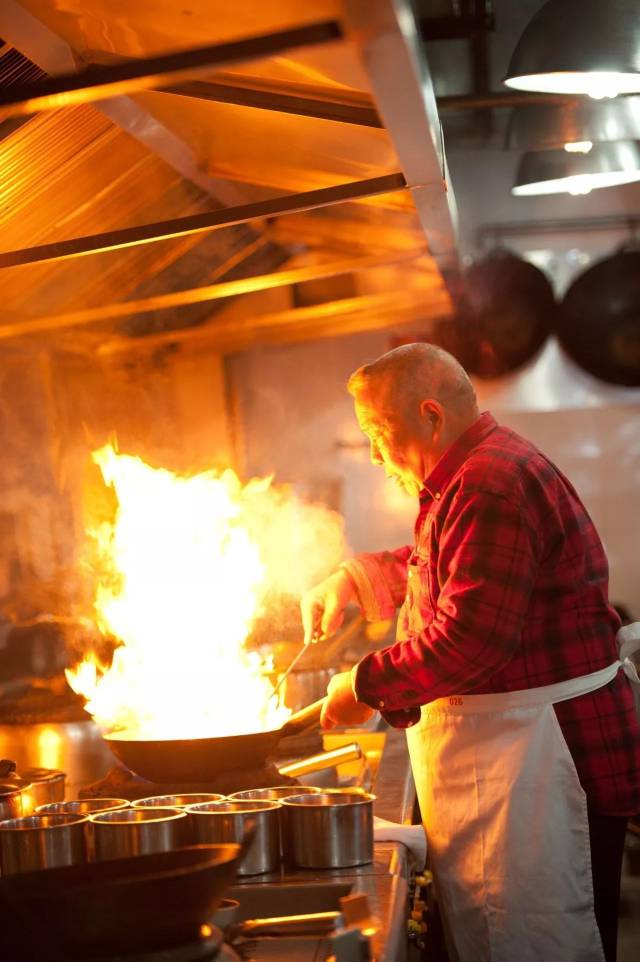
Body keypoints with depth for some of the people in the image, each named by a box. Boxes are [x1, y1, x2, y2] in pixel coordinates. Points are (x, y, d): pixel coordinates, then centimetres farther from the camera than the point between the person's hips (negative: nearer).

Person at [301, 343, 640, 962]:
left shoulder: (491, 482, -19)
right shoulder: (474, 476, 17)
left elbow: (469, 637, -25)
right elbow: (435, 567, 35)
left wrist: (368, 686, -13)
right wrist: (351, 579, 20)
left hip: (537, 756, -11)